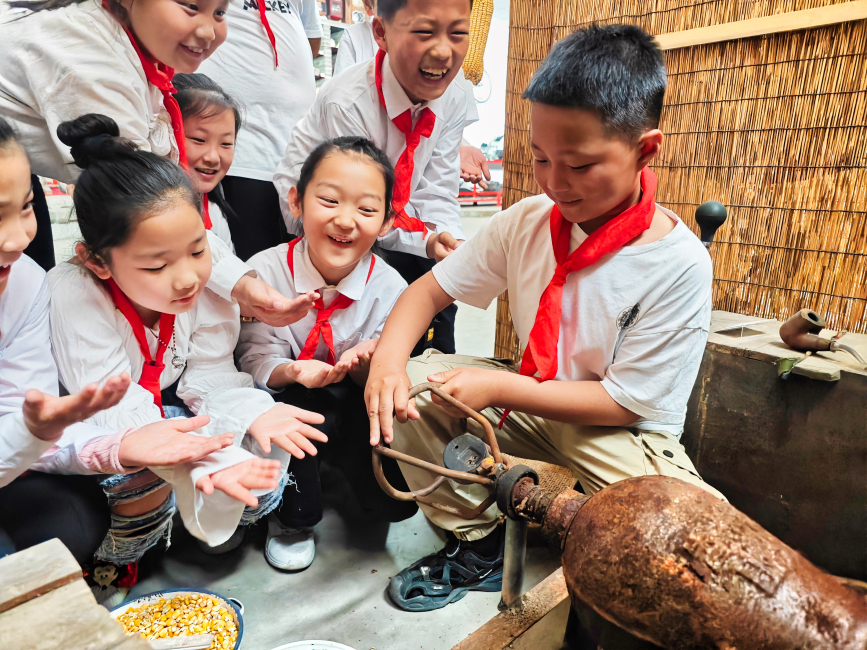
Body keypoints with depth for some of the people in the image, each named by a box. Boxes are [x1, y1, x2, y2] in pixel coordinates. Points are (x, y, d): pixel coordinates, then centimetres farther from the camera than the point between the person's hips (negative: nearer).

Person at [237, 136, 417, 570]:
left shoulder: (389, 288, -15)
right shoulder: (264, 271, -17)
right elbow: (257, 361, -13)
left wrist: (365, 364, -33)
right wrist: (293, 371, -35)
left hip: (354, 408, 1)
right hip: (287, 405, 0)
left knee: (397, 501, -17)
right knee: (302, 403, -35)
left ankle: (346, 468, 21)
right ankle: (293, 518, -4)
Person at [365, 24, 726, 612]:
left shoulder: (679, 263, -20)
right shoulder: (527, 221, -7)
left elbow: (624, 402, -18)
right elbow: (432, 287, -4)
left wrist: (500, 387, -22)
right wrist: (388, 360, -24)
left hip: (620, 431, -3)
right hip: (528, 403, 4)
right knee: (411, 382, -14)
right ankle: (478, 543, 3)